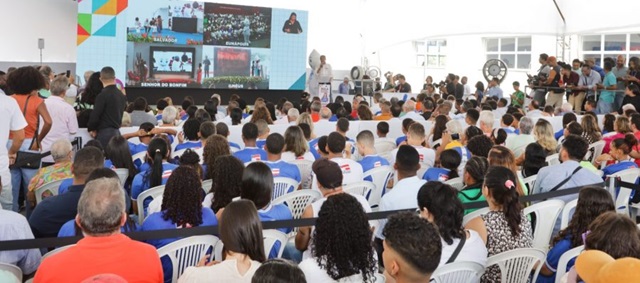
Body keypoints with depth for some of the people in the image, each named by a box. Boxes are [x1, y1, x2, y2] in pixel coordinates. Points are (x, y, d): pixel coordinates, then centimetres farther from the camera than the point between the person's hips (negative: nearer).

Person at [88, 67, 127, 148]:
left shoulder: (103, 95, -13)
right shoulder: (121, 95, 10)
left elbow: (95, 116, -12)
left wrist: (91, 129, 3)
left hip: (105, 133, -8)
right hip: (117, 131, 8)